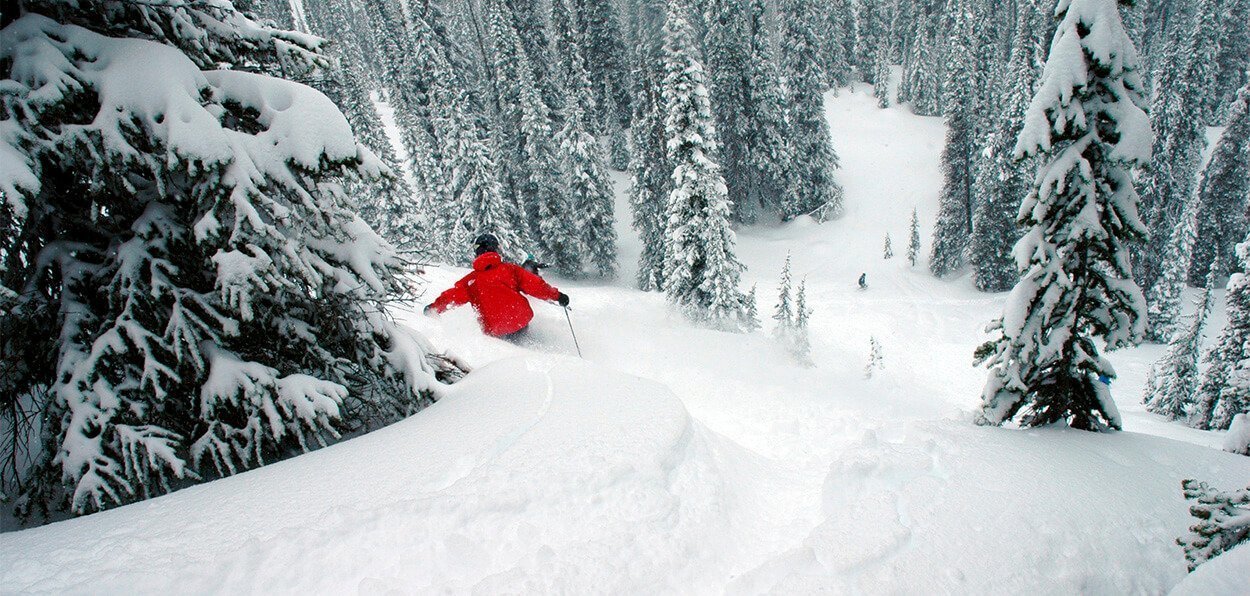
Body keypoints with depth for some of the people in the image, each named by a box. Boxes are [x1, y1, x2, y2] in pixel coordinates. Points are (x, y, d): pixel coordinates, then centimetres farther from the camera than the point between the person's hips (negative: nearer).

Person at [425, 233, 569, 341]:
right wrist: (557, 296, 10)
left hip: (496, 333, 0)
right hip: (522, 321, 0)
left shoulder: (471, 279, 5)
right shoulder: (510, 269, 5)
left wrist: (433, 308, 26)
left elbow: (452, 296, 10)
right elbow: (535, 285, 2)